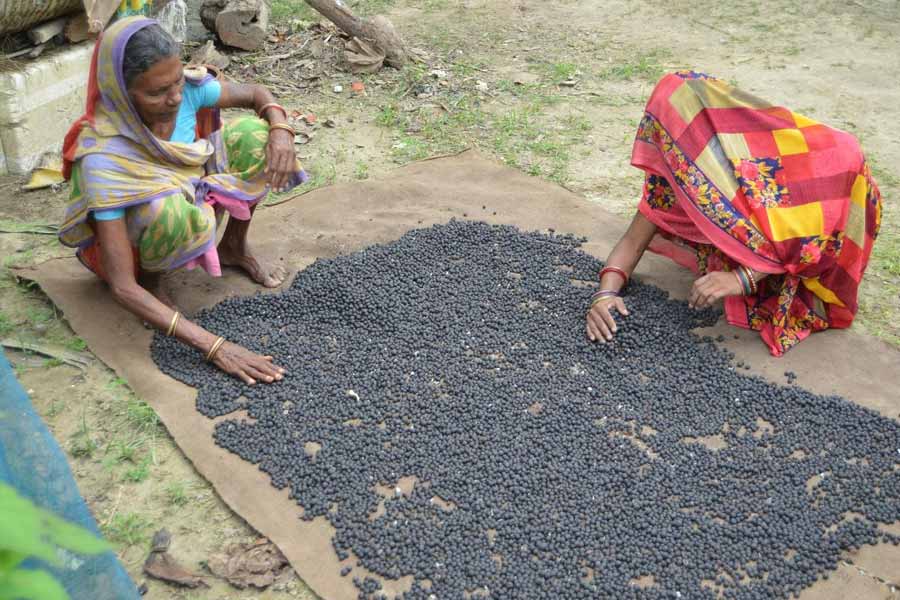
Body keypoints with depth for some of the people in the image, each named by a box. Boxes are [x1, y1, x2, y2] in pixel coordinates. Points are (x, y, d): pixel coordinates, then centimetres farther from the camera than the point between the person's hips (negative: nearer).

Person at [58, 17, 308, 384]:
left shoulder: (187, 89, -24)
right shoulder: (103, 158, -37)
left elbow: (256, 95, -2)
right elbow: (122, 287, -38)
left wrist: (280, 128, -28)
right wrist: (213, 346, -45)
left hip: (193, 199, 5)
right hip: (128, 236, -5)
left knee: (253, 134, -17)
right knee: (172, 210, -41)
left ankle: (234, 247, 6)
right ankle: (153, 281, -7)